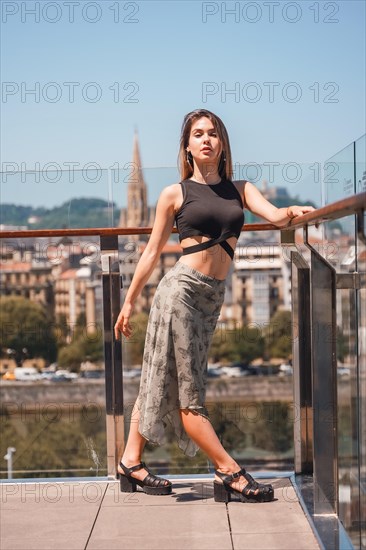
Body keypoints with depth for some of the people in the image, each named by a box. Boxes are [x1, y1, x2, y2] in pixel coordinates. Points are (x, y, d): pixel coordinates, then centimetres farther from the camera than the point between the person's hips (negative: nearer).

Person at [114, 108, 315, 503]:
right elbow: (152, 252, 7)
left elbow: (274, 216, -3)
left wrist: (293, 212, -27)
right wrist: (128, 302, 9)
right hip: (181, 288, -4)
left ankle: (131, 462, 19)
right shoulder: (175, 194, 3)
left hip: (213, 296, 4)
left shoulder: (239, 189, 13)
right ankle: (228, 471, -2)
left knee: (161, 382, 10)